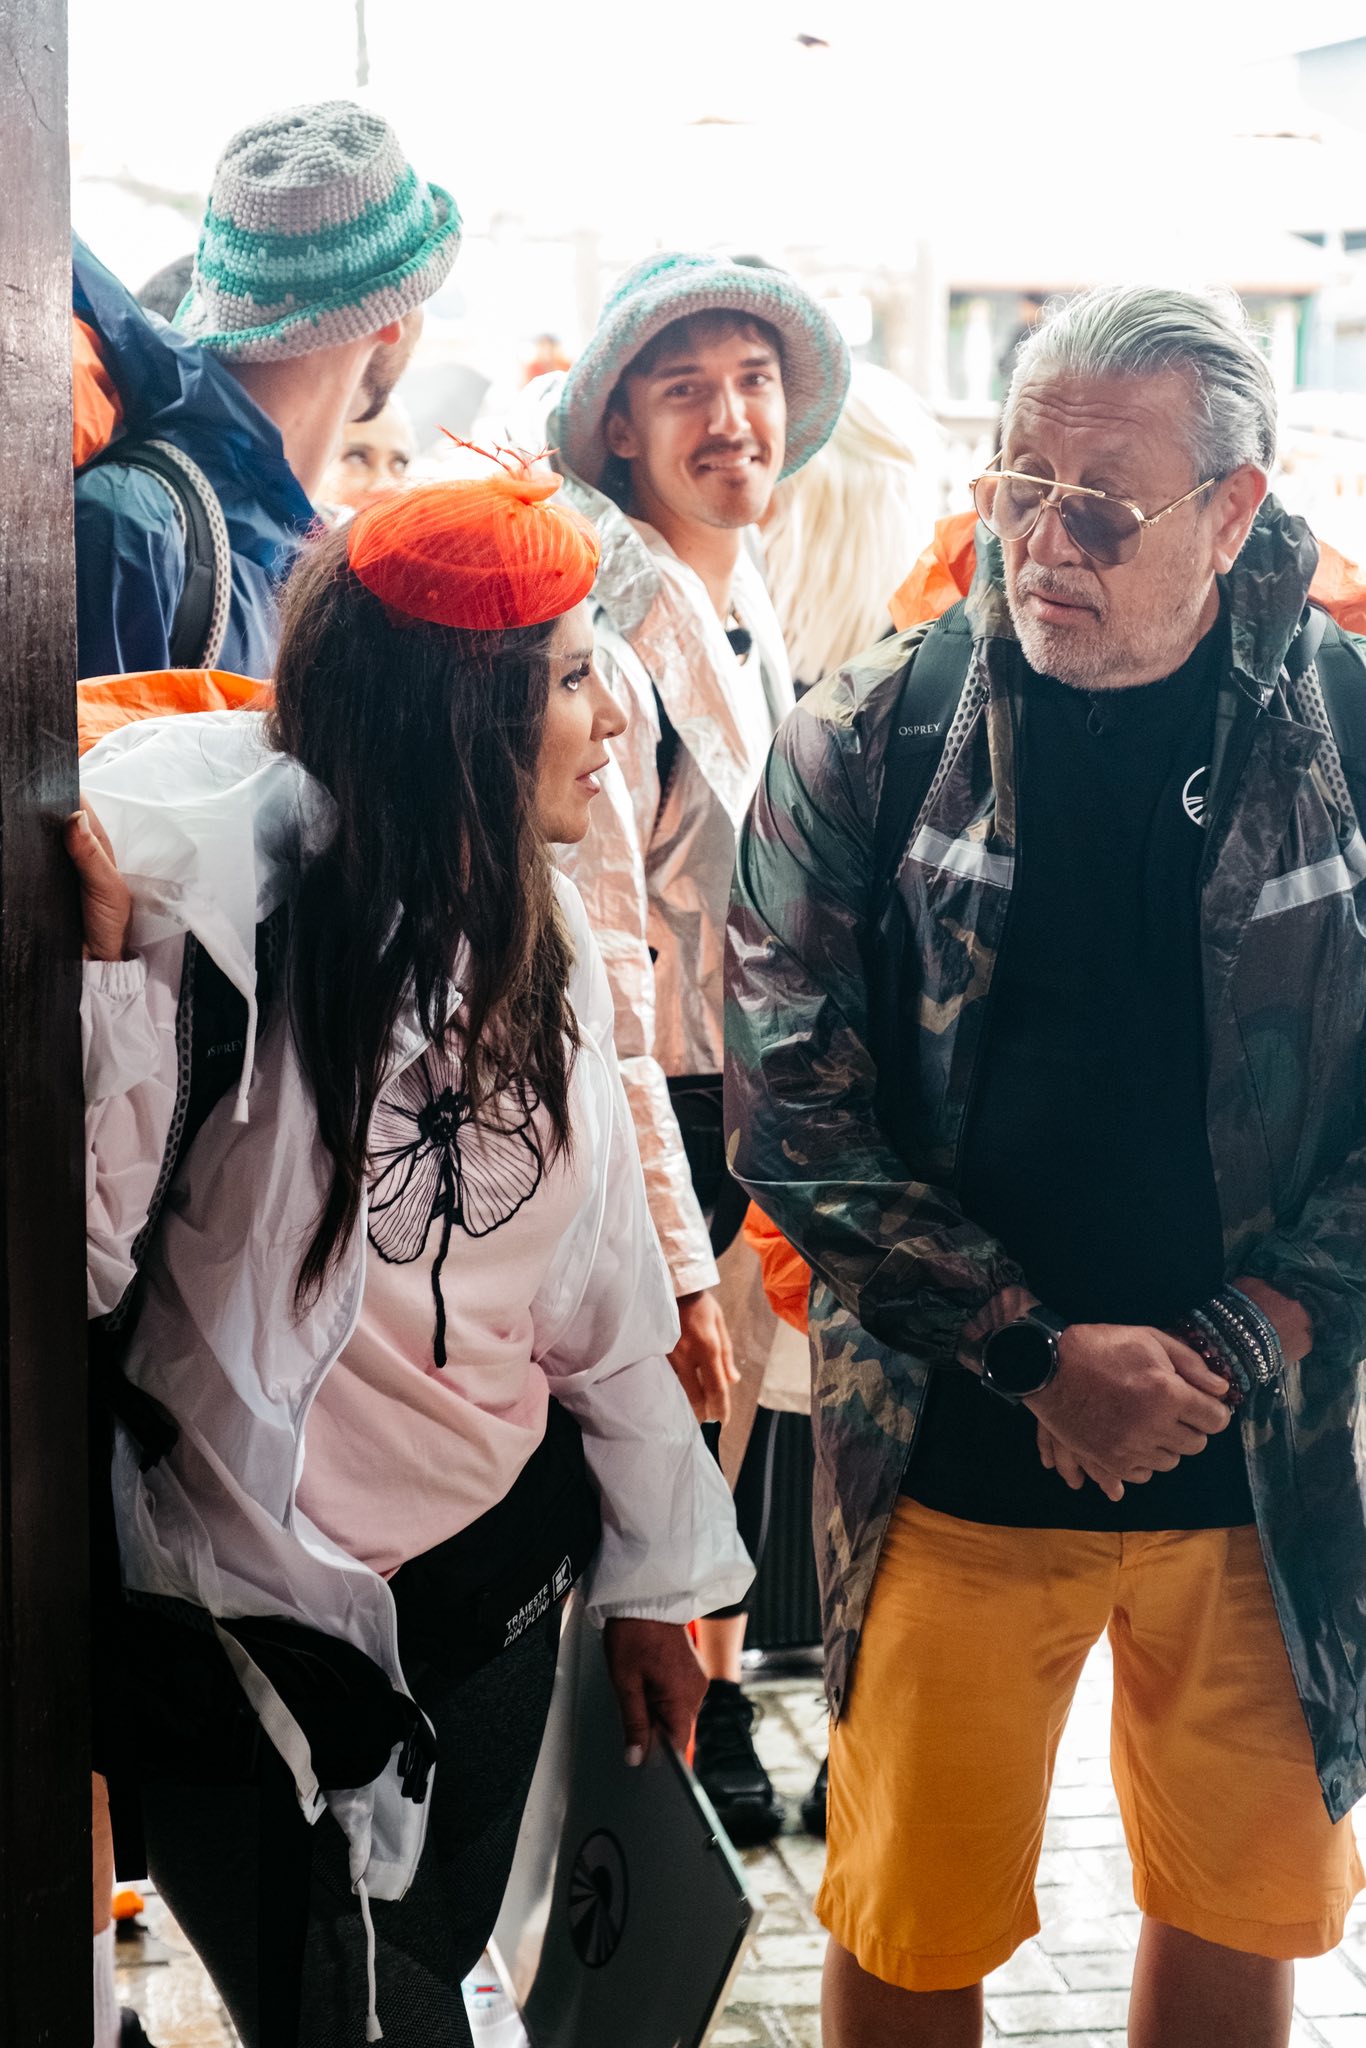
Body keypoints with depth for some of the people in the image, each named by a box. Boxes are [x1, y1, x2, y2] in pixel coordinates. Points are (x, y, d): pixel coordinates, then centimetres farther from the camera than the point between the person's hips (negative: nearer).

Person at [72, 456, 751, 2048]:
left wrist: (656, 1581, 15)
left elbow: (601, 1294, 9)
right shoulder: (248, 912, -19)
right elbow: (90, 1244, -27)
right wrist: (110, 961, -41)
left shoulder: (540, 958, 3)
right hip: (254, 1608, -6)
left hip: (495, 1577, 6)